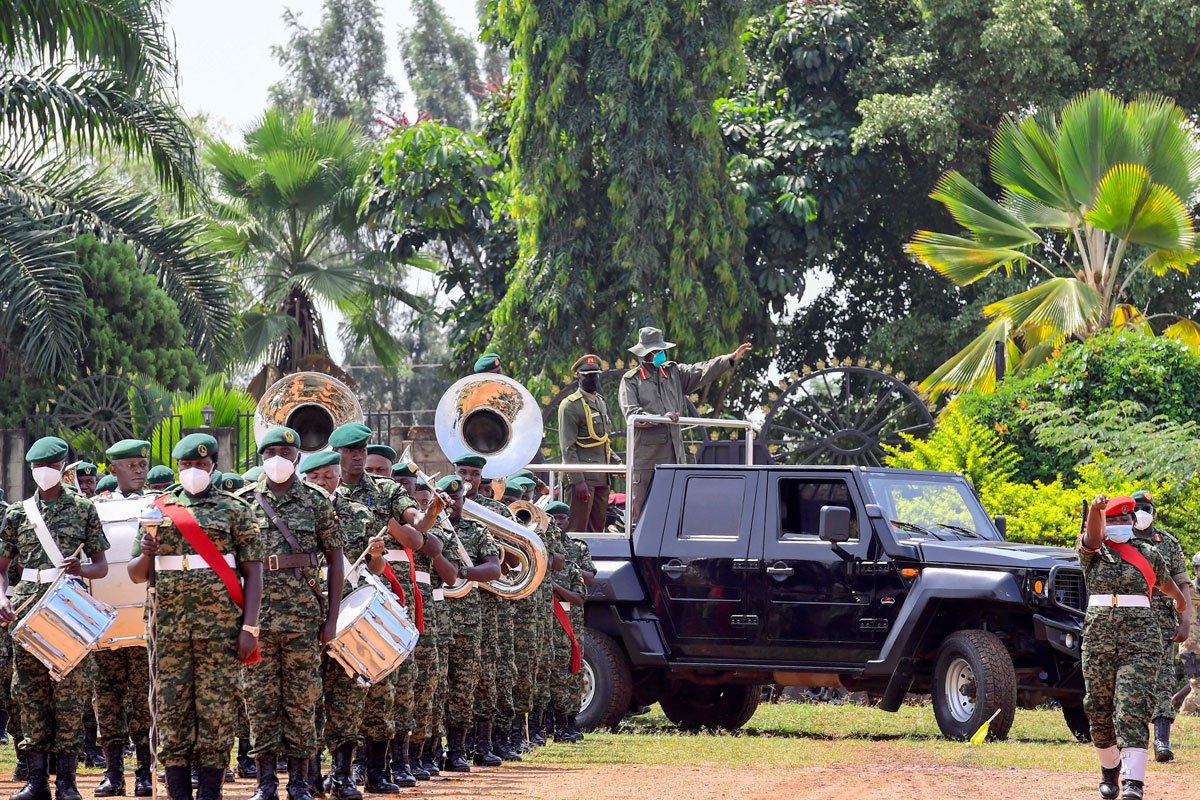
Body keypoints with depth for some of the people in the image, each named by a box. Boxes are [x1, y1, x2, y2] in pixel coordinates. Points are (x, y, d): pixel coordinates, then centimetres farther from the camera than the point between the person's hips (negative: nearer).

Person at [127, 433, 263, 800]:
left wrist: (250, 627, -7)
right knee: (172, 712, 1)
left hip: (221, 627, -3)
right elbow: (137, 574, 15)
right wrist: (146, 553, -9)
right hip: (171, 627, 3)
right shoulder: (159, 509, 12)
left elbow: (253, 571, 2)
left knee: (216, 711, -4)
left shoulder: (234, 510, 5)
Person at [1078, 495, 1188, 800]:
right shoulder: (1093, 552, 8)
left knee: (1133, 708, -14)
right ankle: (1109, 768, 33)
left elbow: (1166, 583, 30)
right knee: (1099, 709, 7)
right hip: (1098, 635, 1)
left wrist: (1181, 607, 46)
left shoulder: (1147, 553, 12)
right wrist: (1096, 510, -37)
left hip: (1141, 638, -1)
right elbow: (1092, 538, -16)